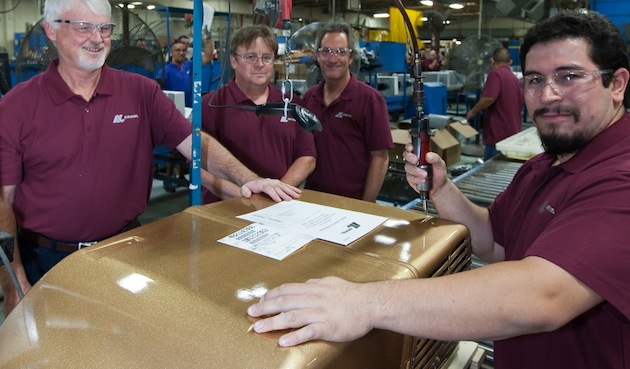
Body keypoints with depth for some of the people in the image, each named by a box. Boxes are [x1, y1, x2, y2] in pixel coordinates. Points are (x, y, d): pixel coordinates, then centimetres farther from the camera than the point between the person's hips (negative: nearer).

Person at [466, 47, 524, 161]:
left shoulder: (496, 73, -9)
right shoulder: (515, 79, 17)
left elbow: (489, 98, -24)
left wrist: (473, 111, -9)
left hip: (498, 134, -9)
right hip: (513, 133, 9)